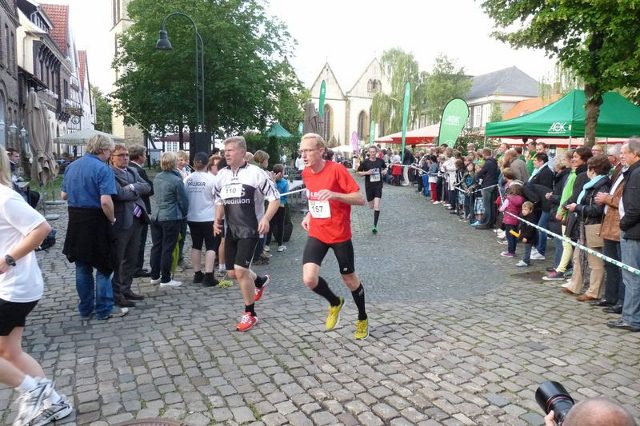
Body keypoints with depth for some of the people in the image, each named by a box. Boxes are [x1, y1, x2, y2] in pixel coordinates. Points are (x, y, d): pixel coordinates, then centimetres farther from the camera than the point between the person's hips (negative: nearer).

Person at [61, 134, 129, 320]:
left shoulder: (71, 166, 9)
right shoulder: (103, 169, -14)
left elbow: (64, 195, 16)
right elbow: (106, 201, -23)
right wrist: (112, 219, -9)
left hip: (75, 221, 7)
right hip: (95, 221, -7)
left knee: (82, 267, 15)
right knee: (103, 267, 4)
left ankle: (85, 309, 25)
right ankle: (104, 309, 11)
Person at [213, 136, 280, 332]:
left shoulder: (255, 173, -11)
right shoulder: (222, 174, 7)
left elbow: (275, 198, -8)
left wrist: (265, 219, -21)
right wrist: (218, 219, 3)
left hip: (250, 229, -6)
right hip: (231, 230, 7)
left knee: (240, 270, -14)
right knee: (232, 272, 9)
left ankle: (250, 314, 5)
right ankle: (260, 281, 41)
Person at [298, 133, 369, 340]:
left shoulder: (336, 169, -16)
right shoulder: (306, 173, 2)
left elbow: (360, 199, -17)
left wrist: (334, 194, -32)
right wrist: (309, 214, 4)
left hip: (339, 235, -4)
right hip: (316, 234, 4)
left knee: (349, 279, 10)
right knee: (309, 279, -12)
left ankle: (363, 318, 38)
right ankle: (335, 303, 21)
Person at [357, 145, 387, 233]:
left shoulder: (380, 161, -1)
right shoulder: (365, 162, -6)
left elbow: (385, 167, 19)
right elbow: (358, 173, 1)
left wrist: (385, 171, -3)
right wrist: (366, 172, -17)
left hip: (378, 186, -1)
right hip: (369, 186, 1)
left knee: (376, 206, -14)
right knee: (371, 206, 13)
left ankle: (375, 226, -8)